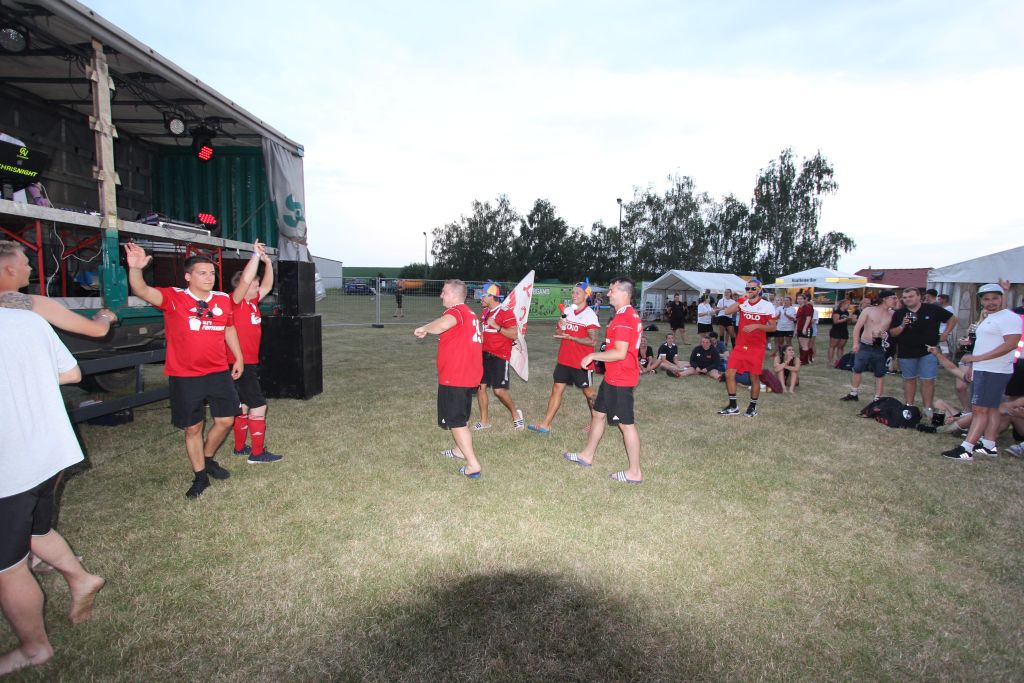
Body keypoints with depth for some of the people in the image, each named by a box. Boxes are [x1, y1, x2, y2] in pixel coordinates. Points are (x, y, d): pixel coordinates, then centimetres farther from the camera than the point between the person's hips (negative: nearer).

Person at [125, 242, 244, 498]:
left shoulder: (224, 300, 3)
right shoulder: (173, 297, -8)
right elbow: (142, 291, -25)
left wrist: (239, 357, 17)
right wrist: (135, 268, -44)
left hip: (219, 372, 4)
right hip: (185, 377, -3)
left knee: (225, 420, 8)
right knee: (193, 428, 8)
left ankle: (208, 459, 36)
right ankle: (200, 476, 25)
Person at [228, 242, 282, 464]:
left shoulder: (253, 302, 9)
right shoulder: (235, 302, -13)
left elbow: (267, 285, 19)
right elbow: (245, 280, -30)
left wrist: (268, 262, 9)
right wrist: (256, 255, -25)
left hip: (250, 363, 9)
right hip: (239, 364, -9)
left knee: (244, 405, 16)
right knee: (258, 406, -6)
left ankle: (240, 447, 29)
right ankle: (257, 453, 2)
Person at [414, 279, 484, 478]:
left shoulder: (456, 311, -17)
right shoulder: (469, 313, 15)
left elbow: (442, 324, -40)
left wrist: (424, 329, -23)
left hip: (454, 377, -10)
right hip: (469, 375, 10)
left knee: (456, 422, -2)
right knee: (461, 417, 26)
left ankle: (473, 465, -2)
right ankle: (460, 450, 43)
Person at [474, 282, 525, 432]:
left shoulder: (506, 312, -11)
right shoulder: (485, 312, 15)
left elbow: (514, 334, -18)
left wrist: (496, 326, -22)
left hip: (500, 356, -8)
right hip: (485, 354, 8)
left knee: (499, 390, -9)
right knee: (480, 386, 5)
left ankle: (515, 414, 16)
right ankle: (484, 421, 18)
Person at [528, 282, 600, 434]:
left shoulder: (589, 315, -13)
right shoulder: (567, 311, 7)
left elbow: (593, 341, -20)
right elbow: (559, 334, 16)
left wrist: (570, 337, -21)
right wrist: (559, 327, -7)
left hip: (581, 362, -6)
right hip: (564, 359, 6)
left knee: (588, 392, 9)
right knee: (556, 389, 6)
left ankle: (595, 421, 28)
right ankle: (545, 424, 10)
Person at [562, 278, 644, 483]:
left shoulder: (623, 319, -21)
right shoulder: (630, 315, 12)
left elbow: (620, 353, -28)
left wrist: (593, 355, -16)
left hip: (620, 380, -11)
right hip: (613, 377, 11)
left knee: (626, 423, -3)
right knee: (599, 413, 20)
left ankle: (635, 472, 8)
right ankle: (587, 455, 35)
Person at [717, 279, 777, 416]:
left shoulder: (767, 306, -5)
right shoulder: (742, 302, 4)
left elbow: (772, 328, -5)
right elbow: (727, 311, -12)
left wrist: (756, 326, -20)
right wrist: (741, 300, -17)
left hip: (757, 348, -3)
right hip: (740, 346, 3)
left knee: (754, 377, 4)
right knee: (729, 373, -3)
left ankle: (753, 407, 21)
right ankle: (733, 406, 9)